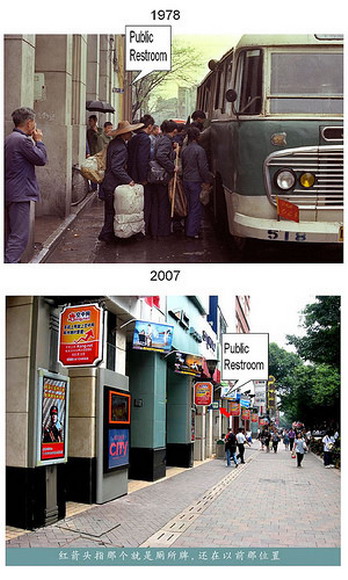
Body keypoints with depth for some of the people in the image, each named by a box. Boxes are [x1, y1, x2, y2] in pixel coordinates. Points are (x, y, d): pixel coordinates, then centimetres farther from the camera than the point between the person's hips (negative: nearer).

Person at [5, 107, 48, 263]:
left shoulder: (9, 139, 15)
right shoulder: (23, 140, -16)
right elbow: (41, 159, -9)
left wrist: (35, 141, 15)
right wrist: (39, 141, 2)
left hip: (8, 194, 10)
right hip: (20, 194, -10)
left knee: (9, 234, 16)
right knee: (19, 235, -10)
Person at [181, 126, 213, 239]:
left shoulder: (185, 150, 10)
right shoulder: (199, 150, -13)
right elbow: (203, 169, -15)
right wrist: (209, 180, -6)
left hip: (186, 181, 8)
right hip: (196, 181, -8)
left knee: (190, 206, 17)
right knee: (196, 207, -2)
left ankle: (188, 229, 22)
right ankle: (192, 232, -3)